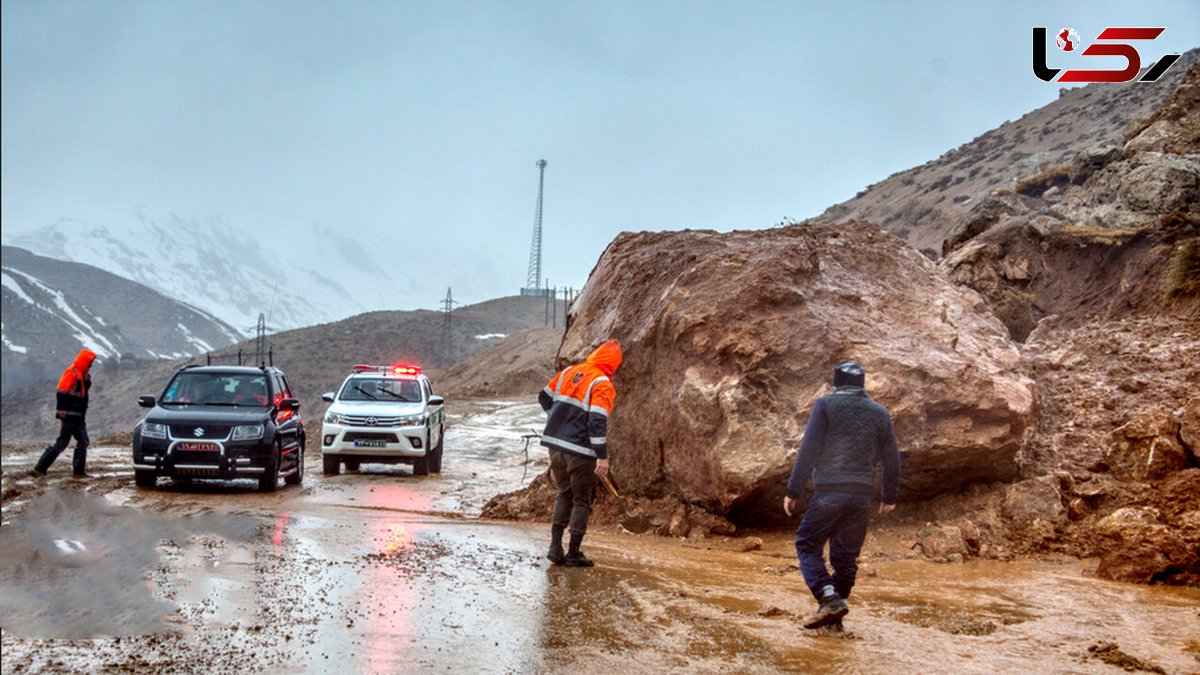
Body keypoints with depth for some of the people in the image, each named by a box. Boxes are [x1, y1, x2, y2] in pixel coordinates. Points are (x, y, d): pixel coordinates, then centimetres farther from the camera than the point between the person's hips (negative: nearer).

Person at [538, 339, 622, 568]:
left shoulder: (568, 373, 8)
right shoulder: (602, 385, -12)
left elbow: (544, 397, 17)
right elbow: (598, 421, -21)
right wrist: (602, 456, -19)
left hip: (555, 443, 6)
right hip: (580, 451, -6)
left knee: (564, 495, 20)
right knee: (582, 501, 8)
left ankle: (555, 546, 13)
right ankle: (573, 554, 10)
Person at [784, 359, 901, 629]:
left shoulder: (826, 405, -1)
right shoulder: (879, 413, 11)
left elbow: (808, 450, -7)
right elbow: (891, 458, 13)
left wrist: (793, 491, -4)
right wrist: (889, 497, 24)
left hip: (828, 491, -4)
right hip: (862, 495, 4)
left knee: (807, 545, 4)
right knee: (846, 554, 12)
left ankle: (829, 597, -16)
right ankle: (834, 613, 14)